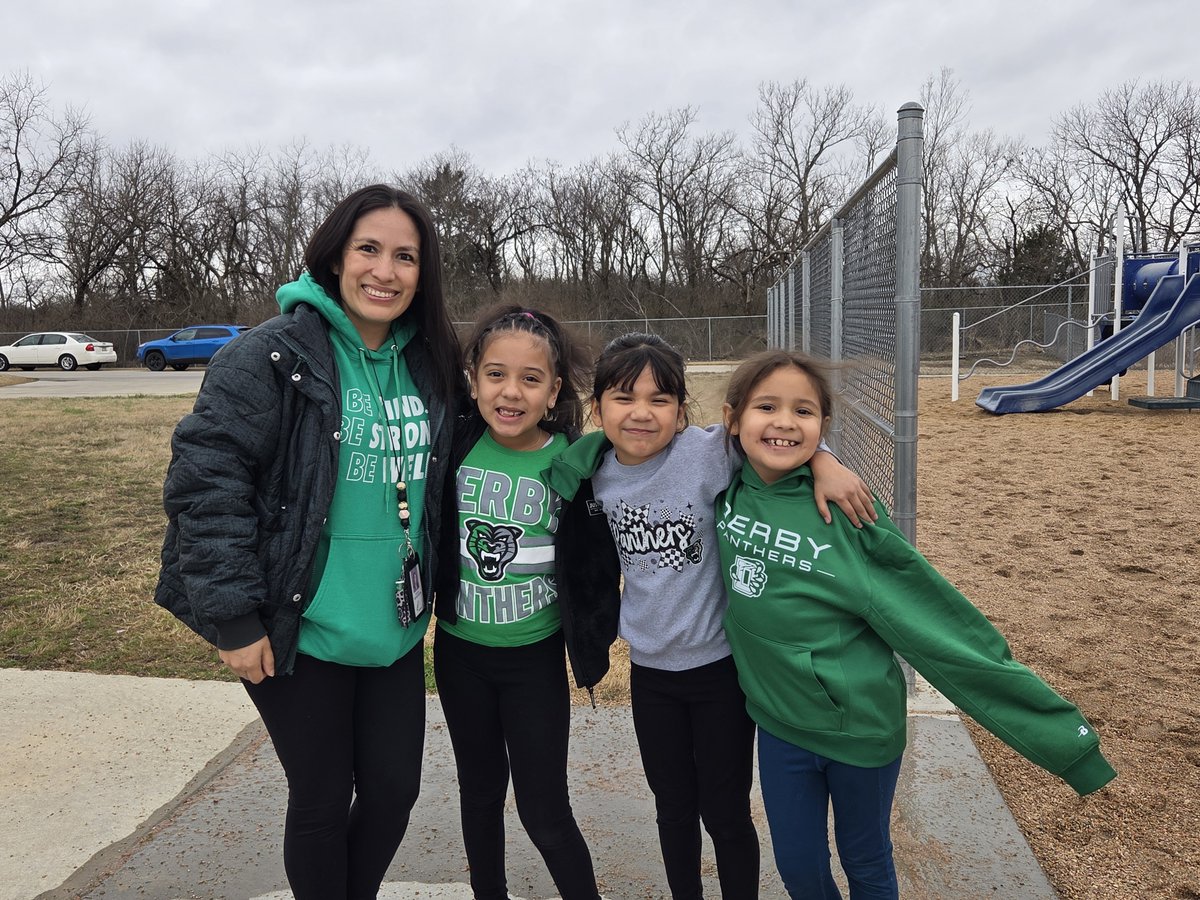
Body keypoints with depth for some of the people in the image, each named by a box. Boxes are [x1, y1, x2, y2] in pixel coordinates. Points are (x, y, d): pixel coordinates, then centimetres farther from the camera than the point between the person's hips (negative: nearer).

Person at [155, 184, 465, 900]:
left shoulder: (430, 367, 4)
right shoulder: (273, 357, -14)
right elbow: (205, 481, -17)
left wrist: (427, 596, 11)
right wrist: (235, 619, -17)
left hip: (396, 630, 5)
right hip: (300, 633, -5)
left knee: (394, 787, 15)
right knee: (323, 798, 11)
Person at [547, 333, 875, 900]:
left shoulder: (708, 453, -21)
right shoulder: (595, 476, -5)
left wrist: (825, 463, -29)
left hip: (720, 665, -4)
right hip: (649, 670, 4)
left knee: (725, 812, 12)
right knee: (673, 807, 22)